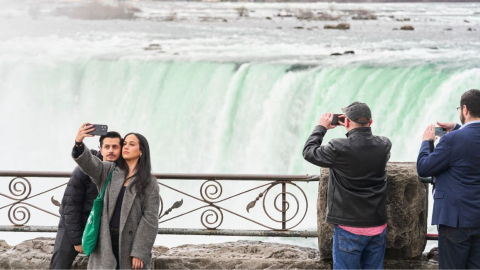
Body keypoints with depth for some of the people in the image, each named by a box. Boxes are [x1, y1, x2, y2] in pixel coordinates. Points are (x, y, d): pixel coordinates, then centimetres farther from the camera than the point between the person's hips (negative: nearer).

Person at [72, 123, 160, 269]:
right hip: (105, 243, 2)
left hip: (130, 244, -2)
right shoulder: (108, 171, 10)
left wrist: (140, 252, -12)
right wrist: (78, 143, -31)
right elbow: (89, 162, -10)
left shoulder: (149, 183, 2)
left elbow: (150, 219, -4)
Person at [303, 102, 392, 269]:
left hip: (350, 228, -4)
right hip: (378, 226, 5)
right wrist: (356, 128, 20)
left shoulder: (339, 148, -17)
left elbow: (309, 152, 1)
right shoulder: (384, 146, -3)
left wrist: (321, 128, 13)